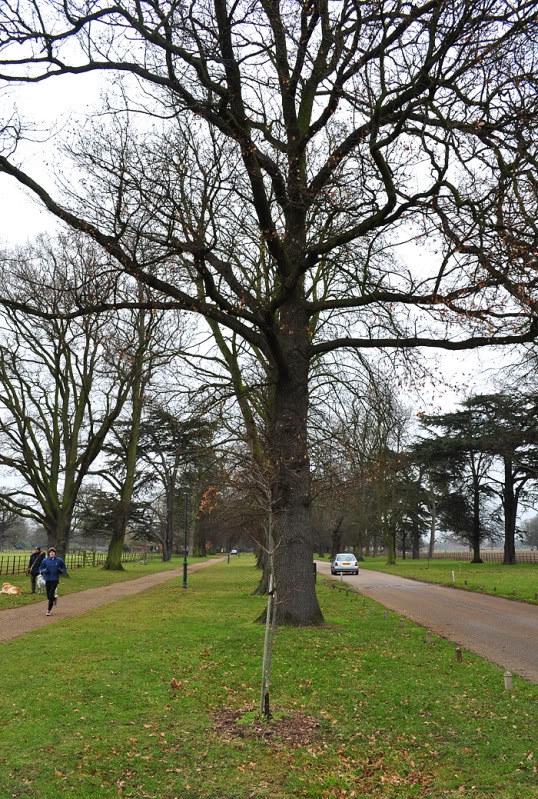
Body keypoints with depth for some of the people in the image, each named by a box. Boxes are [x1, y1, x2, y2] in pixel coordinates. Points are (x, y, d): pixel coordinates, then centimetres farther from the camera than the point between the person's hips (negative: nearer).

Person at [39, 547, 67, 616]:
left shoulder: (59, 560, -2)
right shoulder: (45, 560, 0)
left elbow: (64, 568, 10)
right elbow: (40, 568, 9)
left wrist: (60, 570, -11)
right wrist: (45, 570, -12)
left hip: (55, 579, -2)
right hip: (48, 579, 2)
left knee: (51, 594, -11)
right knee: (48, 595, 7)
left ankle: (49, 610, 0)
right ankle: (54, 599, 43)